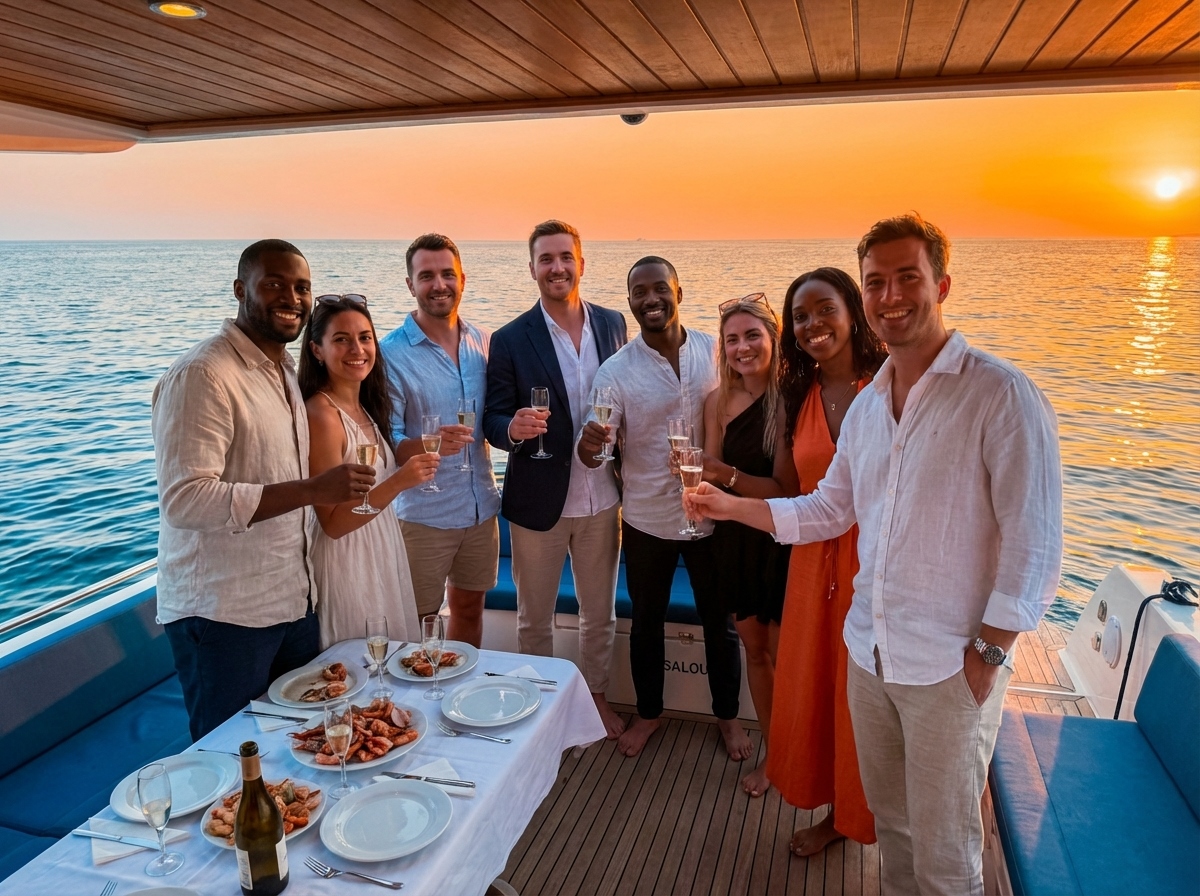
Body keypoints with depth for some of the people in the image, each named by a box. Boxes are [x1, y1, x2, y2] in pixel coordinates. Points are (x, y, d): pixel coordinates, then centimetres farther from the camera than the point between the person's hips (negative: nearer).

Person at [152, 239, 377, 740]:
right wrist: (312, 489, -30)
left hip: (293, 603, 8)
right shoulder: (202, 376, -17)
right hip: (224, 614, -8)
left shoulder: (286, 372, 12)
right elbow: (185, 499, -26)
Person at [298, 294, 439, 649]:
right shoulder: (321, 413, -19)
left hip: (382, 555, 8)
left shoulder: (364, 407, 6)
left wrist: (416, 451, 4)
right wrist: (398, 482, -29)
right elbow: (333, 523, -21)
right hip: (346, 563, -8)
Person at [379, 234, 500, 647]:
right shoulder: (391, 353, -11)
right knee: (414, 622, 7)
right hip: (423, 514, -5)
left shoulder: (482, 342, 3)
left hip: (481, 508, 5)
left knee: (469, 609, 20)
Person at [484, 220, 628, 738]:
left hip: (601, 497, 3)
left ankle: (595, 695, 42)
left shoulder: (612, 324, 1)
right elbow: (494, 419, -7)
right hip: (538, 499, -2)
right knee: (534, 616, 15)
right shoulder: (510, 340, -9)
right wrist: (513, 427, -28)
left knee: (600, 612, 19)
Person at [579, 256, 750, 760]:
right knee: (647, 622, 17)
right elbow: (598, 447, -16)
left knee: (719, 622, 16)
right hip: (646, 519, -1)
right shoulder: (615, 372, -11)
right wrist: (589, 446, -39)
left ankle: (727, 714, 38)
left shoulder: (714, 352, -6)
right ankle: (648, 713, 39)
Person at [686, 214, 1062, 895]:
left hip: (950, 666, -6)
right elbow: (830, 509, 16)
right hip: (870, 651, 6)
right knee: (891, 821, 21)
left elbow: (1035, 540, -14)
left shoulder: (1002, 395, -13)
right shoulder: (865, 407, 9)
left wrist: (988, 653, -14)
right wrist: (732, 506, 8)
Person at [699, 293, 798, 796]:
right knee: (753, 649, 16)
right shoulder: (719, 401, -2)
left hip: (780, 542, -5)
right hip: (735, 541, 5)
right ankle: (771, 752, 35)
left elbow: (785, 489, -20)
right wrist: (698, 470, -18)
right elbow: (711, 474, 2)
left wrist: (725, 474, -30)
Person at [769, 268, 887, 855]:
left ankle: (867, 815, 35)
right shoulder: (798, 398, 5)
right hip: (815, 560, 5)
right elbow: (792, 492, 5)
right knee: (814, 685, 15)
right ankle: (834, 810, 39)